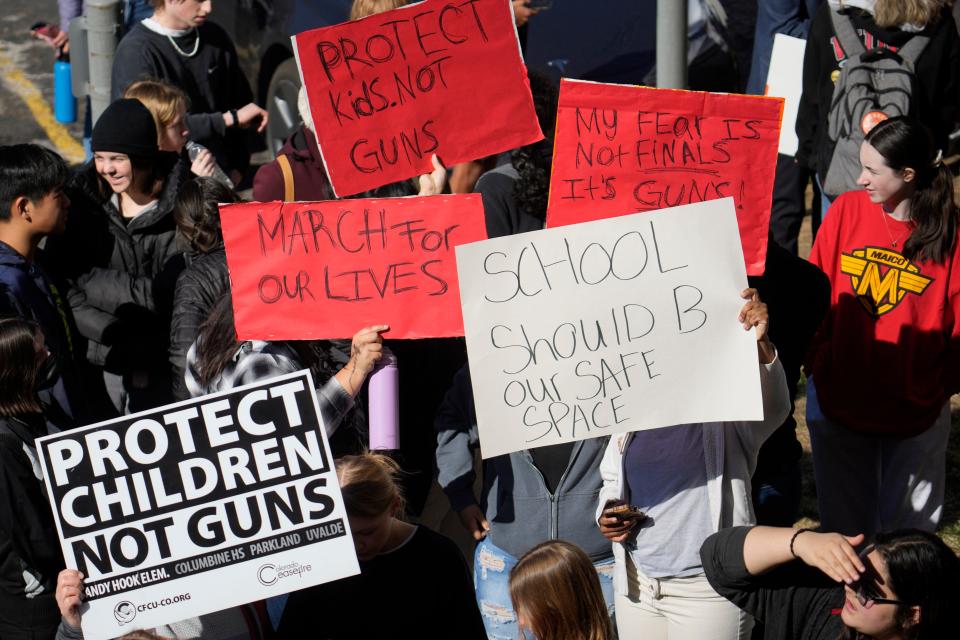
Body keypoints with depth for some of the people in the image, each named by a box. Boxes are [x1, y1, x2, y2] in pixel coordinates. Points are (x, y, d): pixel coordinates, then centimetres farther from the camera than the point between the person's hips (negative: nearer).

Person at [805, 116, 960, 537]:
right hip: (837, 404, 2)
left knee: (910, 533, 11)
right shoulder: (847, 210, -5)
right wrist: (820, 368, -5)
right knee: (845, 530, 14)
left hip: (917, 415, -2)